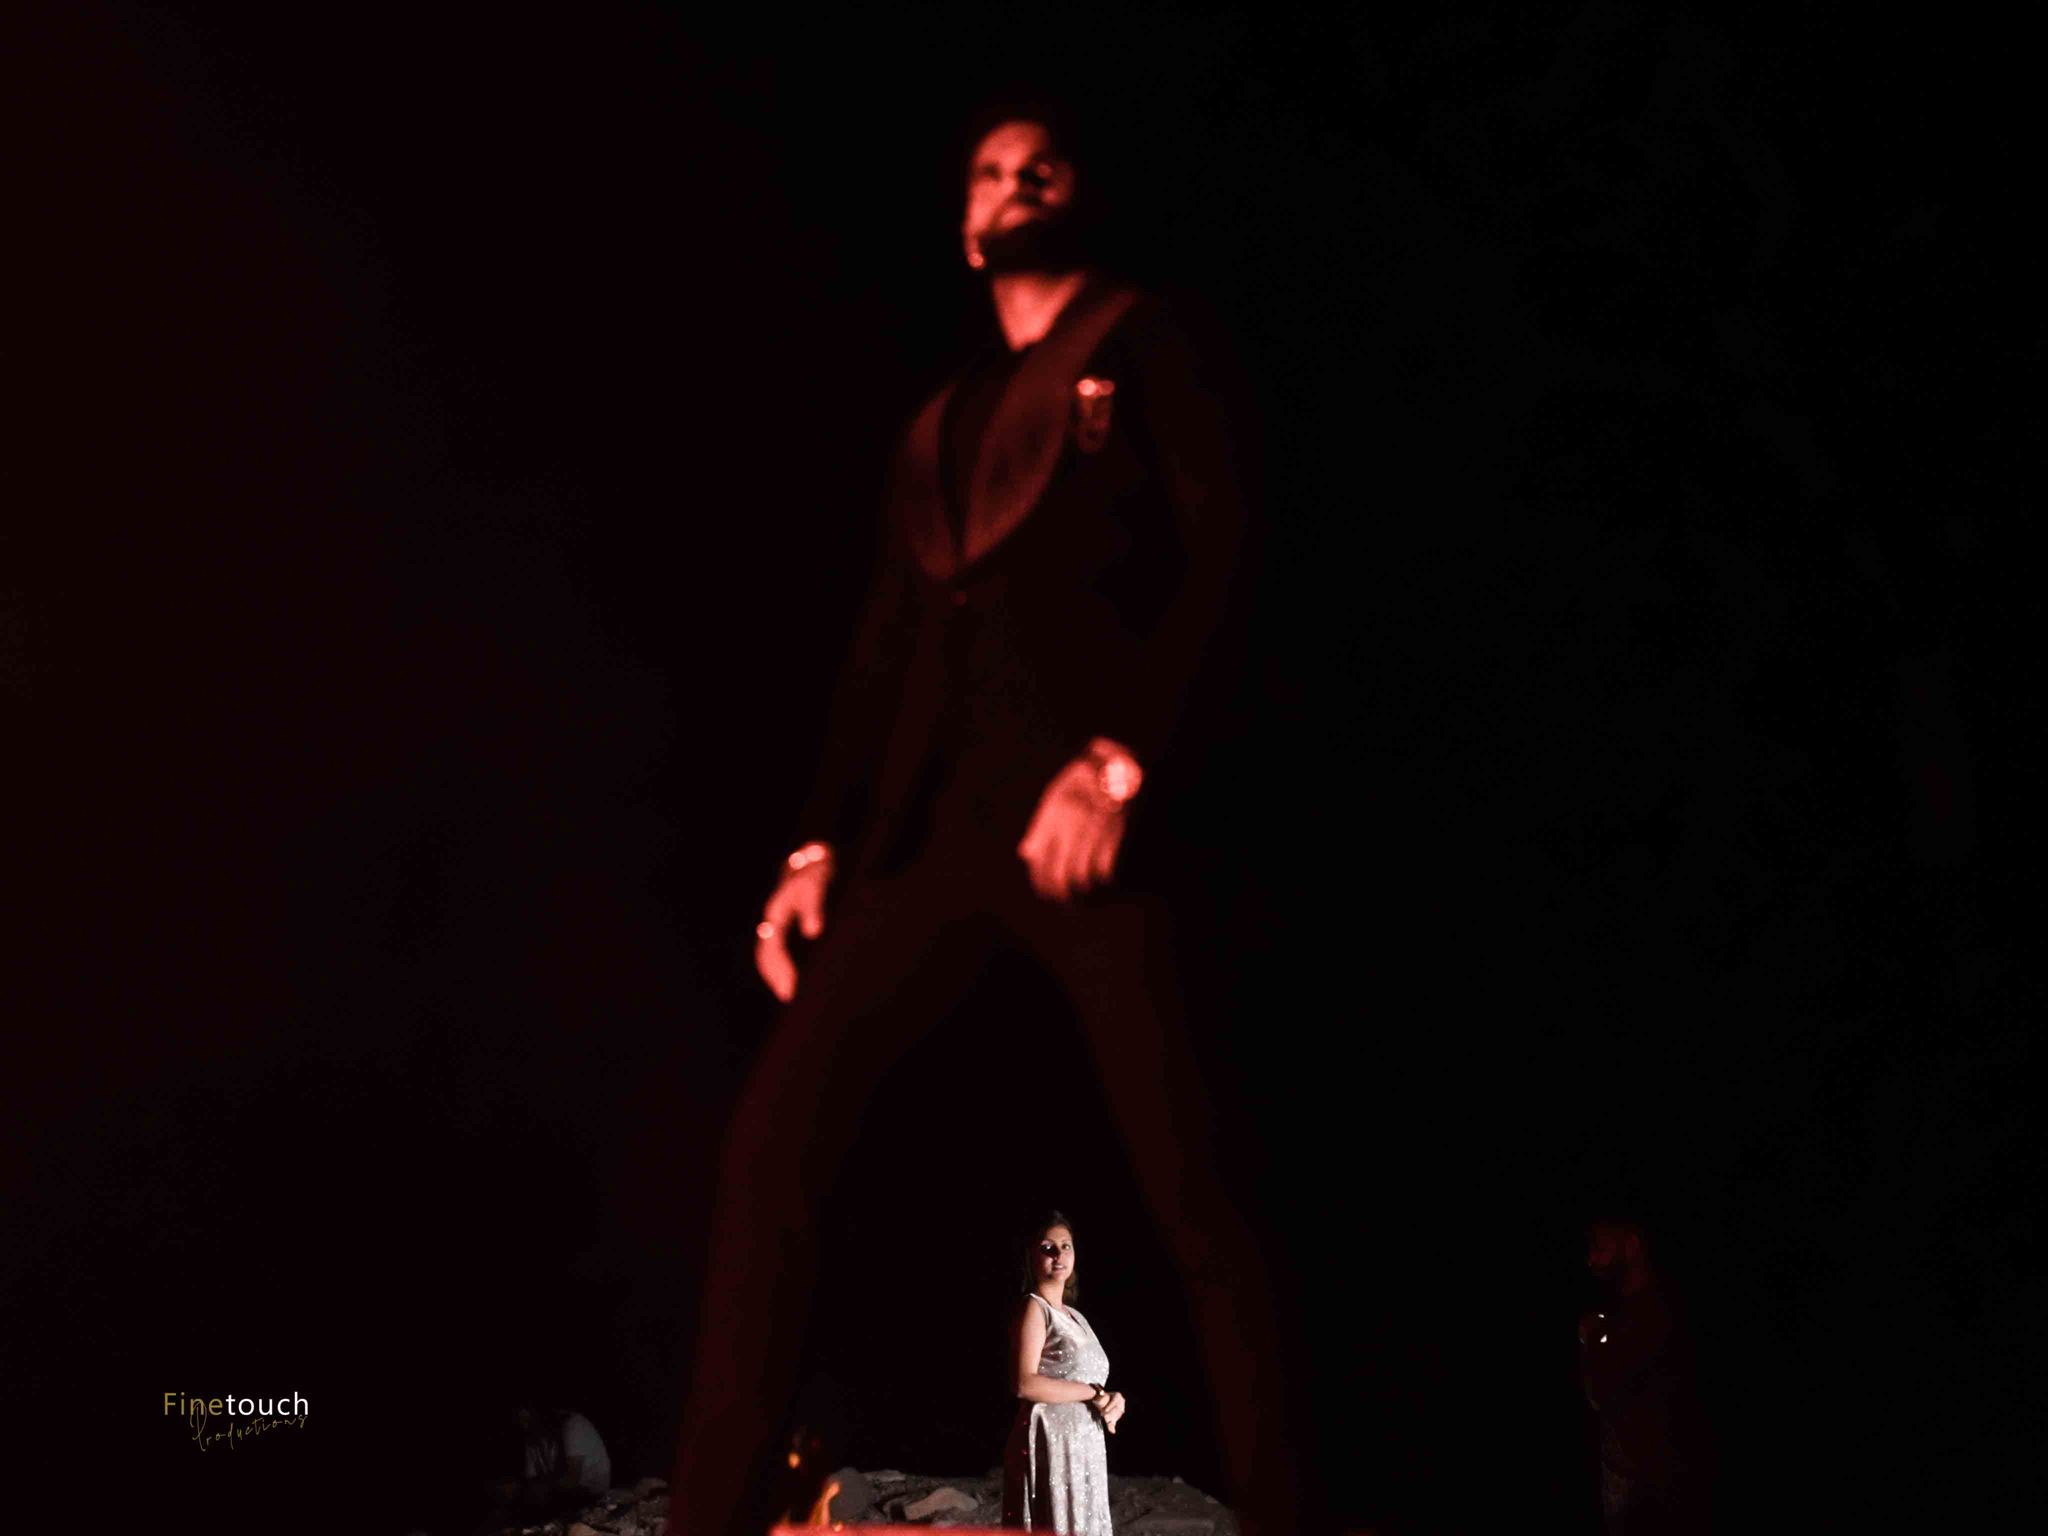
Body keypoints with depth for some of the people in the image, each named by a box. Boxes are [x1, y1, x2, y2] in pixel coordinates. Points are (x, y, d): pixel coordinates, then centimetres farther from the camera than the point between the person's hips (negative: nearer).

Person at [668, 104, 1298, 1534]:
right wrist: (824, 838, 8)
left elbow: (1217, 559, -3)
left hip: (1101, 808, -5)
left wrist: (1119, 765, -17)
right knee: (776, 1127, -7)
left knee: (1189, 1191, -9)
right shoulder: (940, 428, 26)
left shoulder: (1143, 349, 11)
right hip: (944, 817, 5)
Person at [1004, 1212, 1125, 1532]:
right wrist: (1095, 1393, -12)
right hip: (1049, 1447, -8)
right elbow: (1026, 1384, -19)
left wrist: (1111, 1402, -1)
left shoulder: (1074, 1316, 18)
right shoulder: (1033, 1308, -6)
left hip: (1085, 1450, 8)